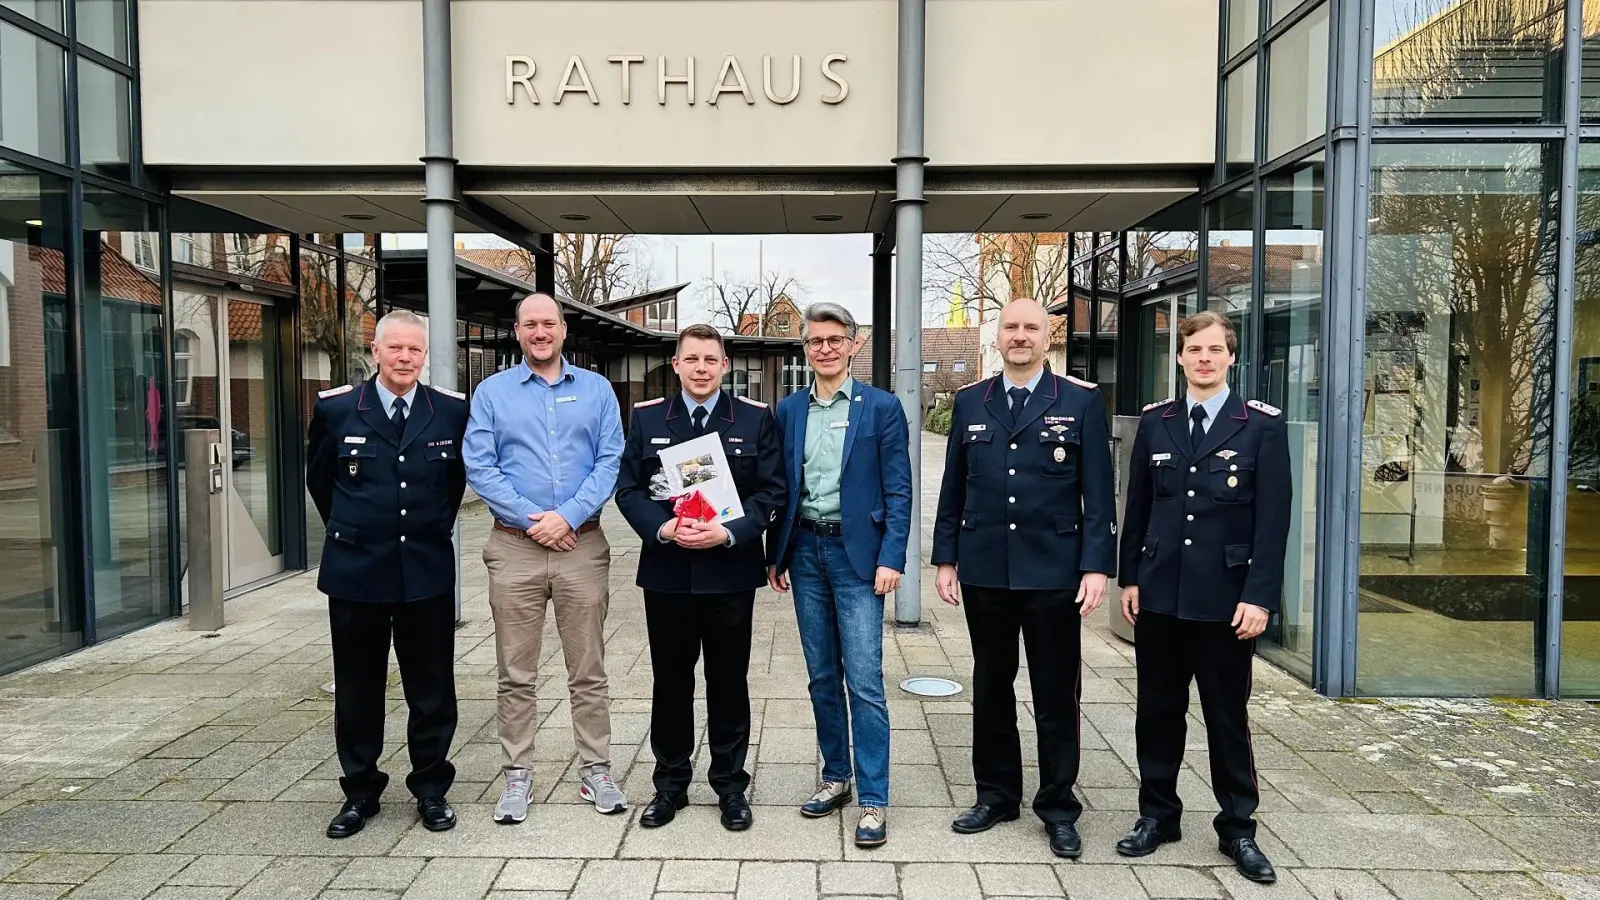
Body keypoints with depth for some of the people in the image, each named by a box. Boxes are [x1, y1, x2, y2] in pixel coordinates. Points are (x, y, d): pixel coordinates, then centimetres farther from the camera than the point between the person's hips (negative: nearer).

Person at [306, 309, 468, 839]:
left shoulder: (452, 411, -1)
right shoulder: (335, 408, -2)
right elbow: (318, 479, 12)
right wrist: (351, 534, 13)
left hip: (427, 571, 0)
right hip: (355, 571, 0)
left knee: (432, 689, 8)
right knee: (358, 689, 11)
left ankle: (431, 790, 24)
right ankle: (360, 792, 27)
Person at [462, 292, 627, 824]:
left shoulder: (596, 389, 8)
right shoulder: (492, 392, 7)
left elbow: (610, 461, 0)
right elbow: (479, 467, -1)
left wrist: (568, 516, -12)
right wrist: (531, 519, -11)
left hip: (583, 546, 0)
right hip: (514, 548, 0)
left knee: (589, 670, 6)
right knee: (516, 674, 7)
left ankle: (596, 771, 18)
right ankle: (517, 775, 19)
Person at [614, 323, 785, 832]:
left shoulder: (755, 418, 1)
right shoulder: (646, 418, 6)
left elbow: (772, 490, -3)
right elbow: (629, 487, 2)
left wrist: (728, 533, -17)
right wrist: (662, 528, -15)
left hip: (730, 571, -1)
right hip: (666, 571, 2)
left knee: (729, 680, 9)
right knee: (670, 679, 11)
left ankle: (730, 784, 24)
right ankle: (671, 783, 27)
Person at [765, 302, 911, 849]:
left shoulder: (881, 408, -2)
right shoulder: (788, 410, 10)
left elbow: (898, 490, -5)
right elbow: (780, 487, 12)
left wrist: (891, 558, -12)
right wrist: (775, 554, 8)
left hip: (856, 552, -4)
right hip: (805, 551, 4)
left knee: (864, 681, -5)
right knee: (822, 676, 13)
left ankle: (873, 800, 5)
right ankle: (835, 777, 27)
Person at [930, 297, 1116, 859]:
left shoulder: (1081, 401, 0)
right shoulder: (970, 401, 8)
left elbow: (1098, 493, -3)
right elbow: (953, 488, 10)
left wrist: (1097, 566, -10)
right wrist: (945, 559, 6)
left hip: (1053, 574, -3)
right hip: (984, 573, 3)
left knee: (1056, 695, 7)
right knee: (990, 687, 13)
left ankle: (1058, 807, 22)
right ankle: (996, 794, 29)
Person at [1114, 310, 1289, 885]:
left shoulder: (1262, 426, -2)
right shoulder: (1155, 423, 7)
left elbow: (1273, 518, -6)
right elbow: (1137, 507, 9)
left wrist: (1259, 596, -12)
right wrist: (1129, 578, 6)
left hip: (1226, 600, -3)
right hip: (1159, 595, 3)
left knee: (1228, 718, 8)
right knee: (1157, 710, 12)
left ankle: (1237, 829, 23)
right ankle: (1157, 814, 27)